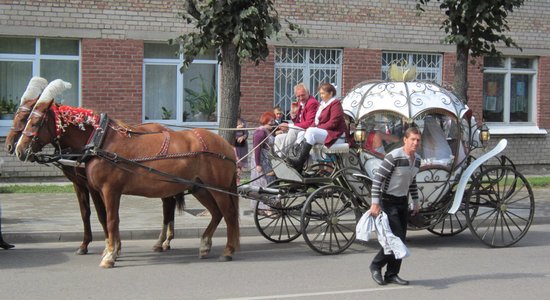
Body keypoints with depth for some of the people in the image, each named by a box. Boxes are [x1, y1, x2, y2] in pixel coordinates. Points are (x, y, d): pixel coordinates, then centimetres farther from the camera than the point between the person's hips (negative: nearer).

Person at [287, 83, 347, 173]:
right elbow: (316, 121, 14)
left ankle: (299, 161, -35)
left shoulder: (335, 103, -5)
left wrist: (317, 128, -20)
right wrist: (310, 129, -7)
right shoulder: (322, 104, 21)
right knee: (301, 134, -6)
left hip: (334, 134, -9)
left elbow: (333, 123, -17)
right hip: (322, 132, 9)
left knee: (311, 132, -29)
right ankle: (298, 166, -21)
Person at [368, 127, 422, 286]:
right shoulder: (393, 157, -19)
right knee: (396, 237, -13)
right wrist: (375, 203, -24)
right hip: (388, 201, -8)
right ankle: (376, 266, 6)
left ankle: (392, 274, 15)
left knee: (400, 240, 6)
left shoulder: (417, 159, 5)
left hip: (402, 202, 8)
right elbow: (377, 179, -20)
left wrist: (416, 201, 19)